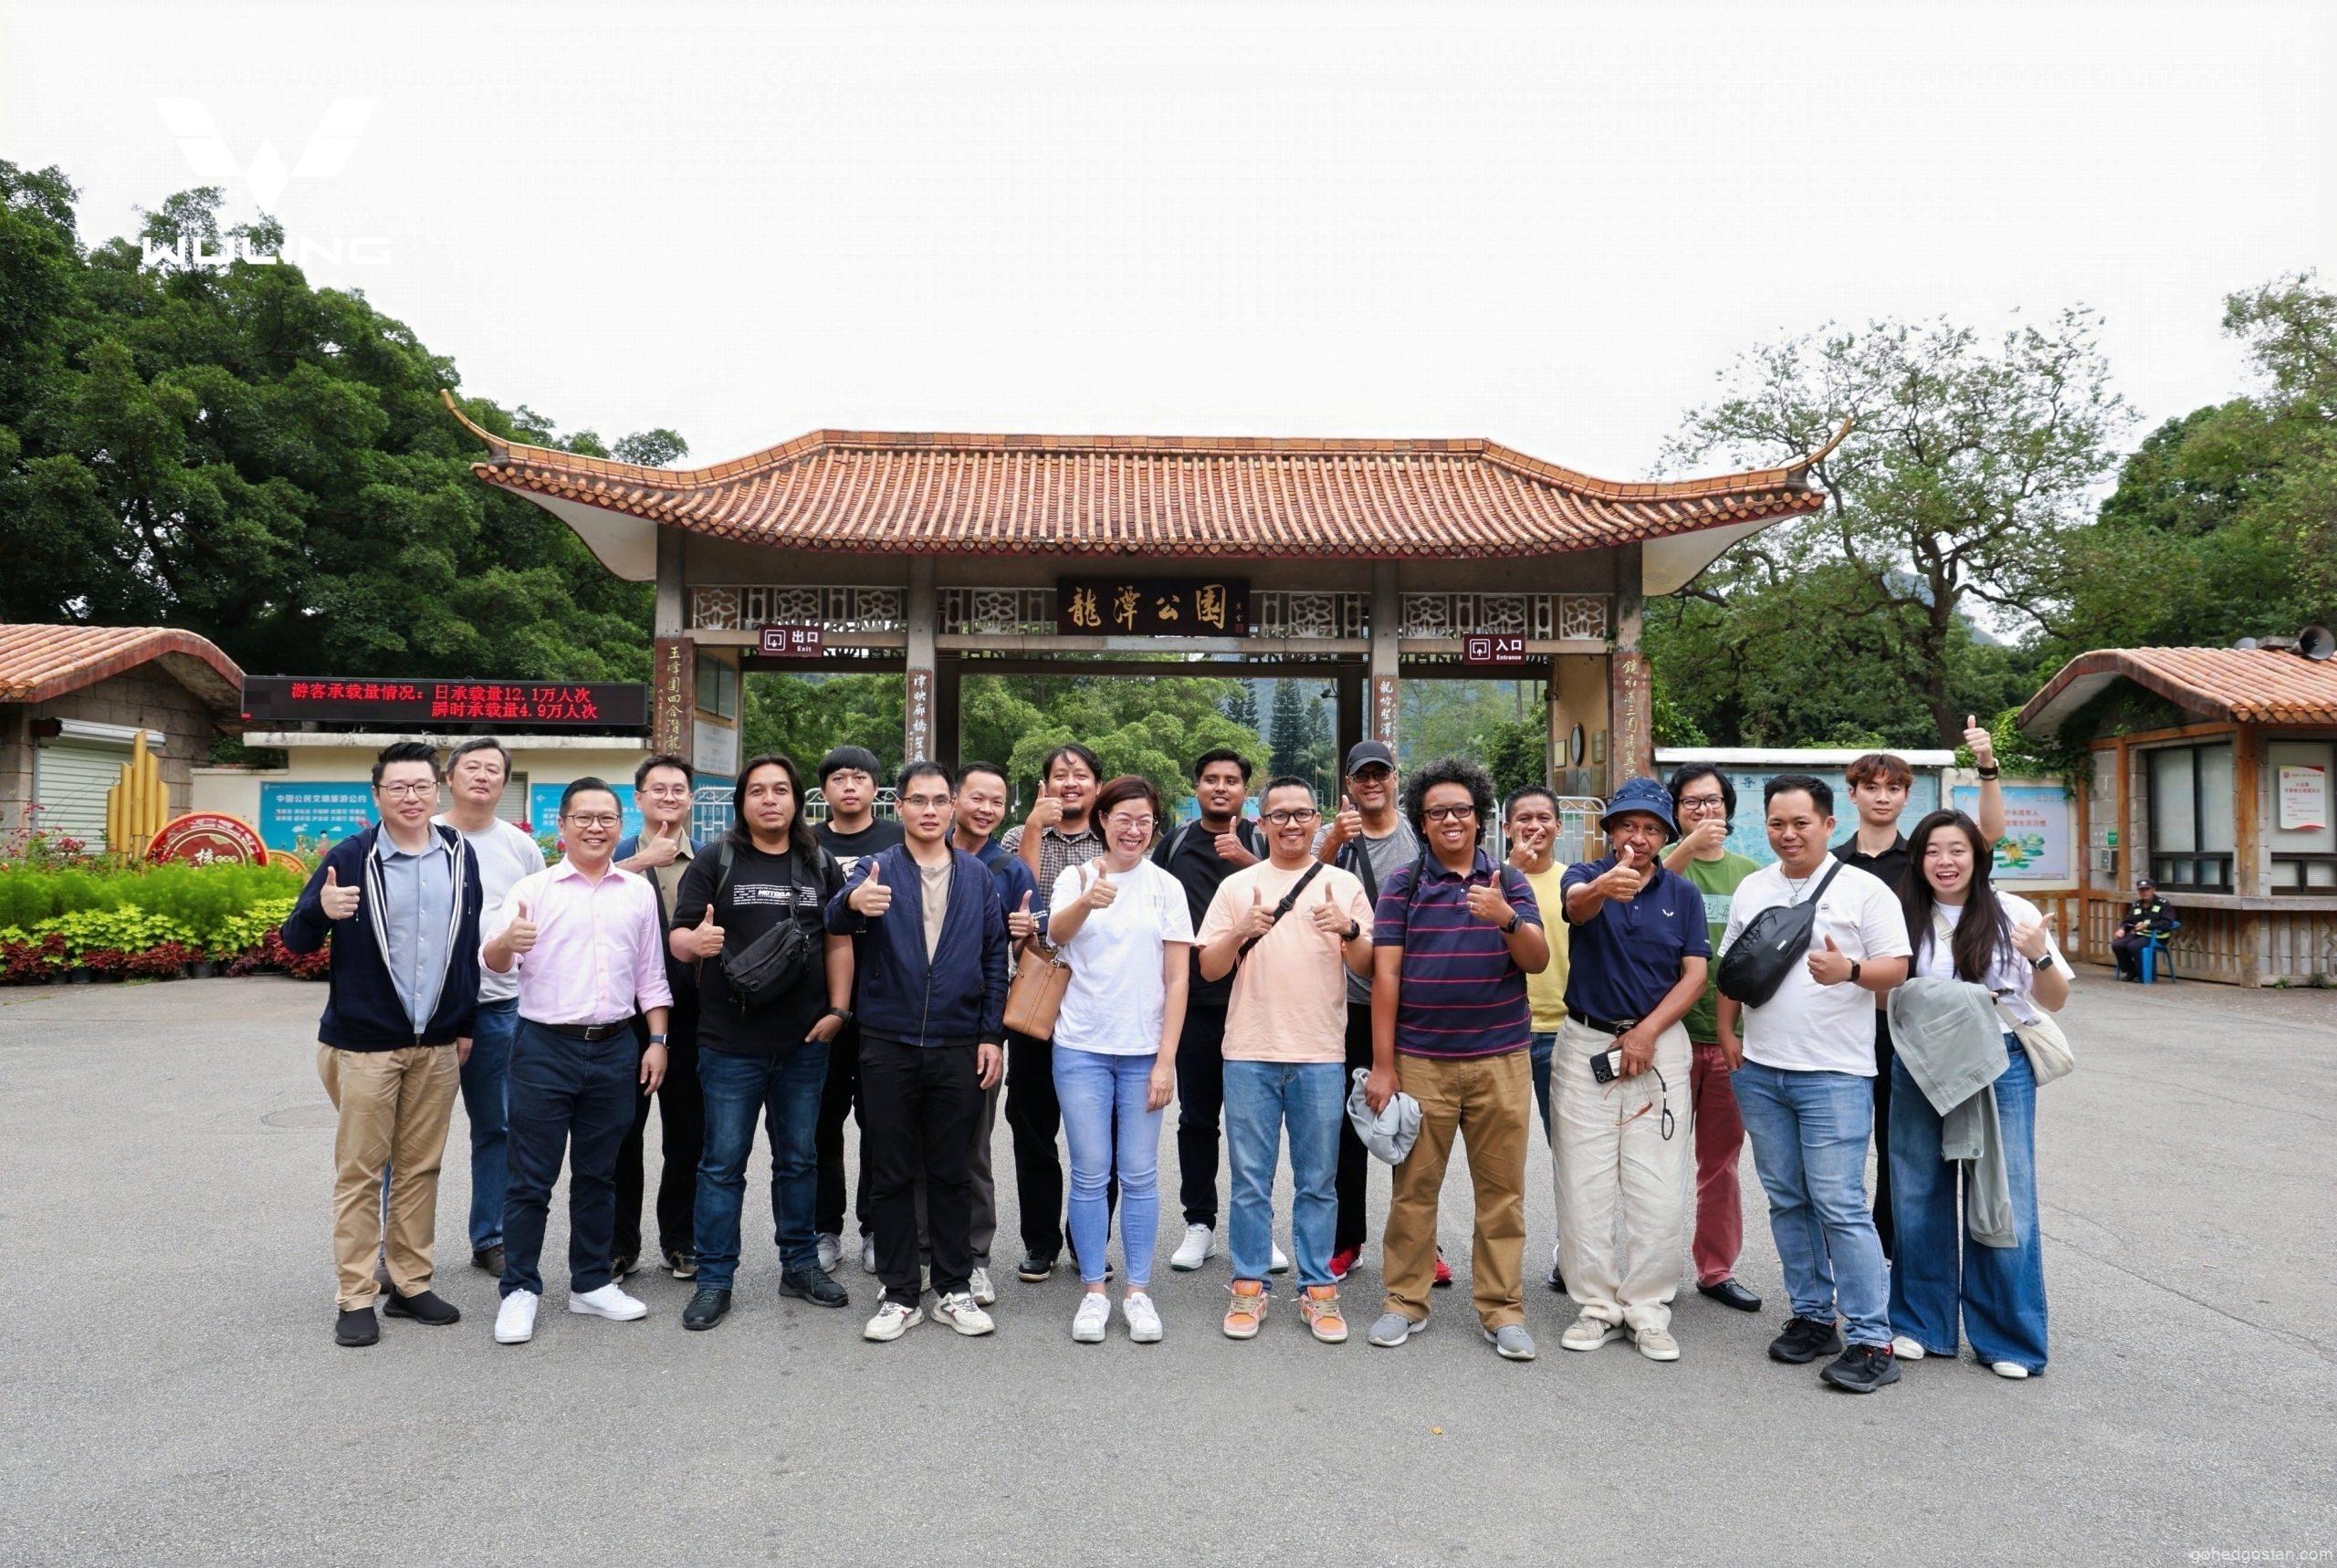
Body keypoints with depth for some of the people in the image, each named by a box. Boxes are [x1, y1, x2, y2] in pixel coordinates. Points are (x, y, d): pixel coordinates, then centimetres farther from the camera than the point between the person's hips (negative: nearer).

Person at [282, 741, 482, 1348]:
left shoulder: (460, 855, 6)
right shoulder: (350, 858, -5)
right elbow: (294, 941, -4)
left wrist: (465, 1023, 12)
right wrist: (320, 909, -26)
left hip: (437, 1046, 3)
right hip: (364, 1044, -3)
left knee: (421, 1168, 10)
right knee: (360, 1172, 4)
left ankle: (410, 1284, 21)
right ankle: (356, 1298, 14)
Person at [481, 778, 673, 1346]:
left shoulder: (639, 891, 8)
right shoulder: (534, 889, -2)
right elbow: (493, 961, -12)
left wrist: (657, 1040, 6)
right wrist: (508, 943, -34)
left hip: (615, 1049, 3)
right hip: (545, 1048, -3)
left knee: (598, 1174, 13)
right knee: (531, 1177, 3)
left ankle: (592, 1282, 24)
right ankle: (519, 1290, 16)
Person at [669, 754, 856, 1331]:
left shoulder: (821, 865, 9)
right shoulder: (714, 864, 1)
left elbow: (839, 941, 9)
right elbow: (677, 937, -4)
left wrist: (838, 1008, -1)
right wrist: (694, 940, -28)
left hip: (805, 1042, 3)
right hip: (730, 1043, -2)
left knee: (798, 1159, 14)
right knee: (722, 1163, 4)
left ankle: (800, 1265, 28)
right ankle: (714, 1279, 16)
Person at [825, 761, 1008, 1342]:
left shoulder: (977, 877, 5)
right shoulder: (876, 869, -1)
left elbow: (995, 958, 7)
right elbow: (836, 918, -22)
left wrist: (992, 1036, -1)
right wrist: (853, 902, -46)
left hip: (959, 1048, 1)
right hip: (888, 1047, -1)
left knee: (952, 1174, 10)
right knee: (891, 1174, 7)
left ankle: (954, 1290, 23)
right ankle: (900, 1294, 20)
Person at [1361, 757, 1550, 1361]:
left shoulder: (1509, 881, 9)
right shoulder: (1403, 884, 3)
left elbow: (1538, 960, 0)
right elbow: (1385, 973, -1)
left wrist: (1506, 919, -22)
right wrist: (1382, 1064, -5)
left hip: (1500, 1060, 1)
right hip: (1420, 1060, -1)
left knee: (1502, 1188, 6)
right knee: (1413, 1186, 5)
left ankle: (1501, 1307, 18)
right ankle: (1406, 1301, 19)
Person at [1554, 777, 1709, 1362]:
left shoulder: (1682, 893, 5)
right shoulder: (1586, 877, -2)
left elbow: (1695, 974, 1)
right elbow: (1577, 904, -26)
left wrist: (1646, 1032, -11)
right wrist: (1604, 887, -51)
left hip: (1658, 1044, 1)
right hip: (1586, 1043, -1)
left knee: (1659, 1190, 1)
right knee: (1584, 1185, 3)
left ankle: (1648, 1311, 15)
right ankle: (1597, 1306, 16)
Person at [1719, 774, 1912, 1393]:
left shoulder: (1864, 890, -2)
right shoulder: (1750, 889, 13)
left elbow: (1896, 968, -5)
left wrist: (1849, 970, -23)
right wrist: (1726, 1030, 9)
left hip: (1834, 1074, -5)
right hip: (1759, 1070, 5)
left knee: (1841, 1206, -7)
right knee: (1787, 1200, 11)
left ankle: (1871, 1340, 1)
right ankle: (1812, 1317, 23)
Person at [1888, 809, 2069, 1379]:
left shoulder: (2014, 914, -2)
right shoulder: (1903, 917, 3)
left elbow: (2055, 1001, 1)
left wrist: (2039, 957, -17)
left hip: (2000, 1068, -2)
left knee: (2003, 1203, 1)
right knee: (1918, 1197, 9)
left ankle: (2008, 1338, 17)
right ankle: (1922, 1324, 24)